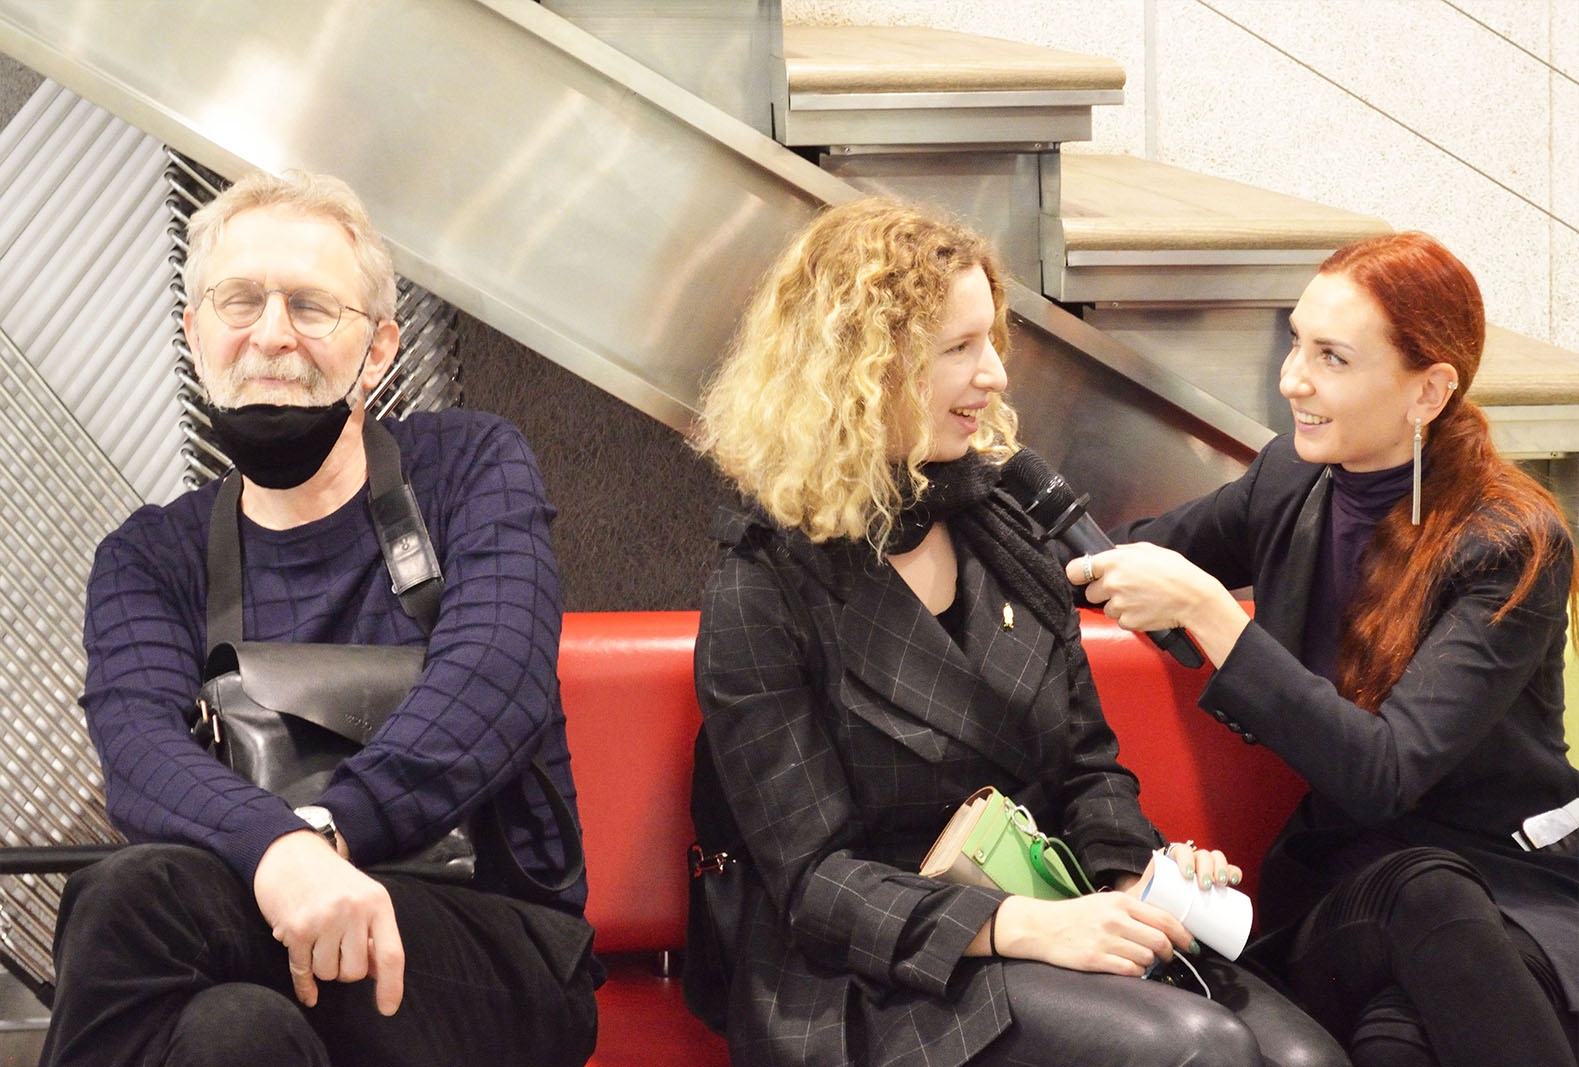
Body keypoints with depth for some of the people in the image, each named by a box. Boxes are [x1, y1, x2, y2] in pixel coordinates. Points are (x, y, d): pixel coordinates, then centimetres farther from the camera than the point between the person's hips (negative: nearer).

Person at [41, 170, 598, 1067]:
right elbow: (139, 745, -11)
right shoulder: (149, 562, 11)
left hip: (505, 953, -1)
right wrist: (280, 849, -34)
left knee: (145, 889, -30)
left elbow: (497, 683, -12)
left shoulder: (473, 466, 7)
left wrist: (324, 835, -29)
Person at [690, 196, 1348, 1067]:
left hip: (1055, 922, 6)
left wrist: (1137, 874, -7)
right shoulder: (767, 590, -7)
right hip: (877, 983, -6)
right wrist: (1022, 927, -27)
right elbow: (814, 880, -13)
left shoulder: (999, 535, 12)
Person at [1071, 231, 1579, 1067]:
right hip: (1339, 883, 2)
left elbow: (1382, 771, -24)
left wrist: (1202, 607, -27)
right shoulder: (1291, 481, 3)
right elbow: (1125, 555, 19)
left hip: (1507, 887, -1)